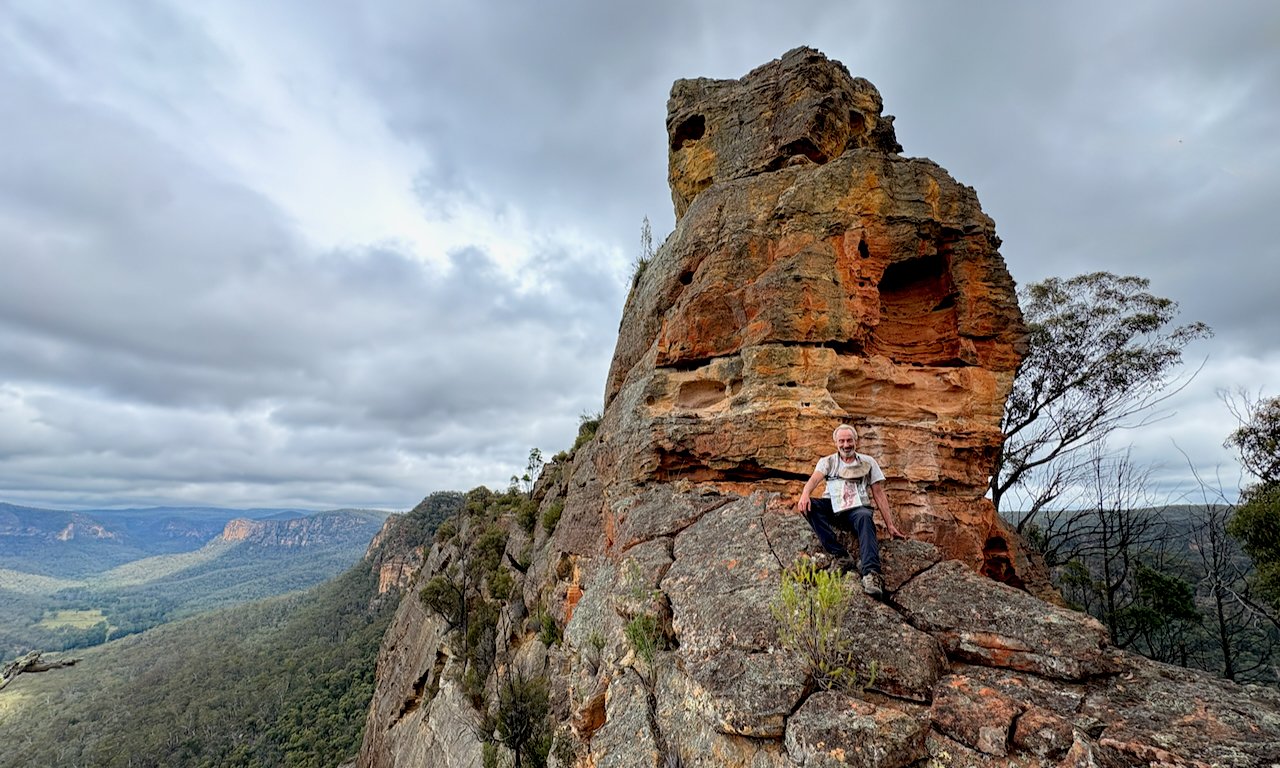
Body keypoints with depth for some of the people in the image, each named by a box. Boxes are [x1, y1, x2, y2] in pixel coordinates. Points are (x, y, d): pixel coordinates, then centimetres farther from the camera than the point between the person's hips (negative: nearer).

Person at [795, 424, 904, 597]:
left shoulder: (868, 462, 15)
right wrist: (805, 494, -30)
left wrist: (890, 525, 6)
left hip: (858, 508, -1)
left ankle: (871, 574, -50)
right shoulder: (827, 461, 14)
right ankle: (840, 555, -31)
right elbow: (814, 478, -7)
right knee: (807, 505, -29)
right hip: (833, 508, 1)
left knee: (865, 518, -37)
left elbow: (879, 494, 13)